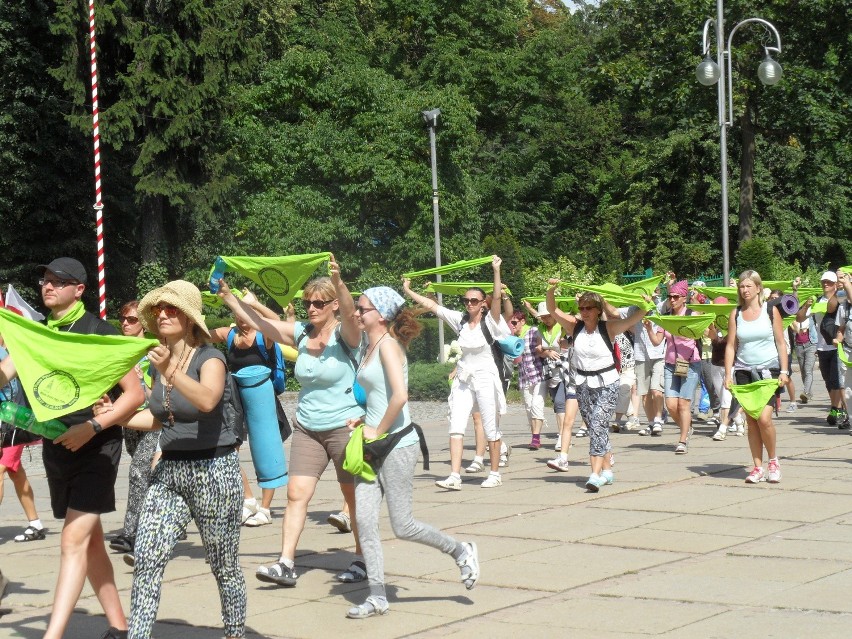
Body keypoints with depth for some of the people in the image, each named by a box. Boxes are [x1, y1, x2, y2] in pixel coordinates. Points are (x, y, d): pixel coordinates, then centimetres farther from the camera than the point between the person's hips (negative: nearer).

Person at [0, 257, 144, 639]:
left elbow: (135, 394, -9)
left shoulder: (99, 332, -8)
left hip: (96, 446, -6)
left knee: (74, 539, -14)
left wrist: (92, 427, -18)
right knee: (90, 540, 13)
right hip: (56, 446, 6)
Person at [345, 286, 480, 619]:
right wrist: (364, 419, 10)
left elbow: (400, 395, -26)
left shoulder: (388, 344, -14)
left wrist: (378, 431, -17)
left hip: (396, 445, -9)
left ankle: (461, 551, 21)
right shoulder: (370, 346, 13)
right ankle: (377, 597, 7)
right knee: (364, 520, 1)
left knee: (402, 526, -1)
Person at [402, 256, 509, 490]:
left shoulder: (489, 322, -7)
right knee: (456, 427, -6)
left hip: (486, 378, -4)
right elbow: (431, 305, 8)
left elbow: (497, 298, -23)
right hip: (463, 380, 4)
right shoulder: (460, 320, 5)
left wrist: (496, 271, -34)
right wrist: (408, 291, 7)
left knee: (491, 429, 3)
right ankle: (454, 477, -10)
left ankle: (495, 474, 16)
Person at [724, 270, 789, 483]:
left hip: (769, 370, -3)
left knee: (764, 418, -15)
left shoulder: (771, 311, 1)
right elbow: (731, 346, 6)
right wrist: (728, 375, -2)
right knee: (751, 421, 2)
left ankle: (773, 461, 5)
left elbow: (781, 343, 2)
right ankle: (758, 468, 9)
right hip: (744, 372, 3)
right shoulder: (735, 314, 7)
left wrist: (784, 371, -6)